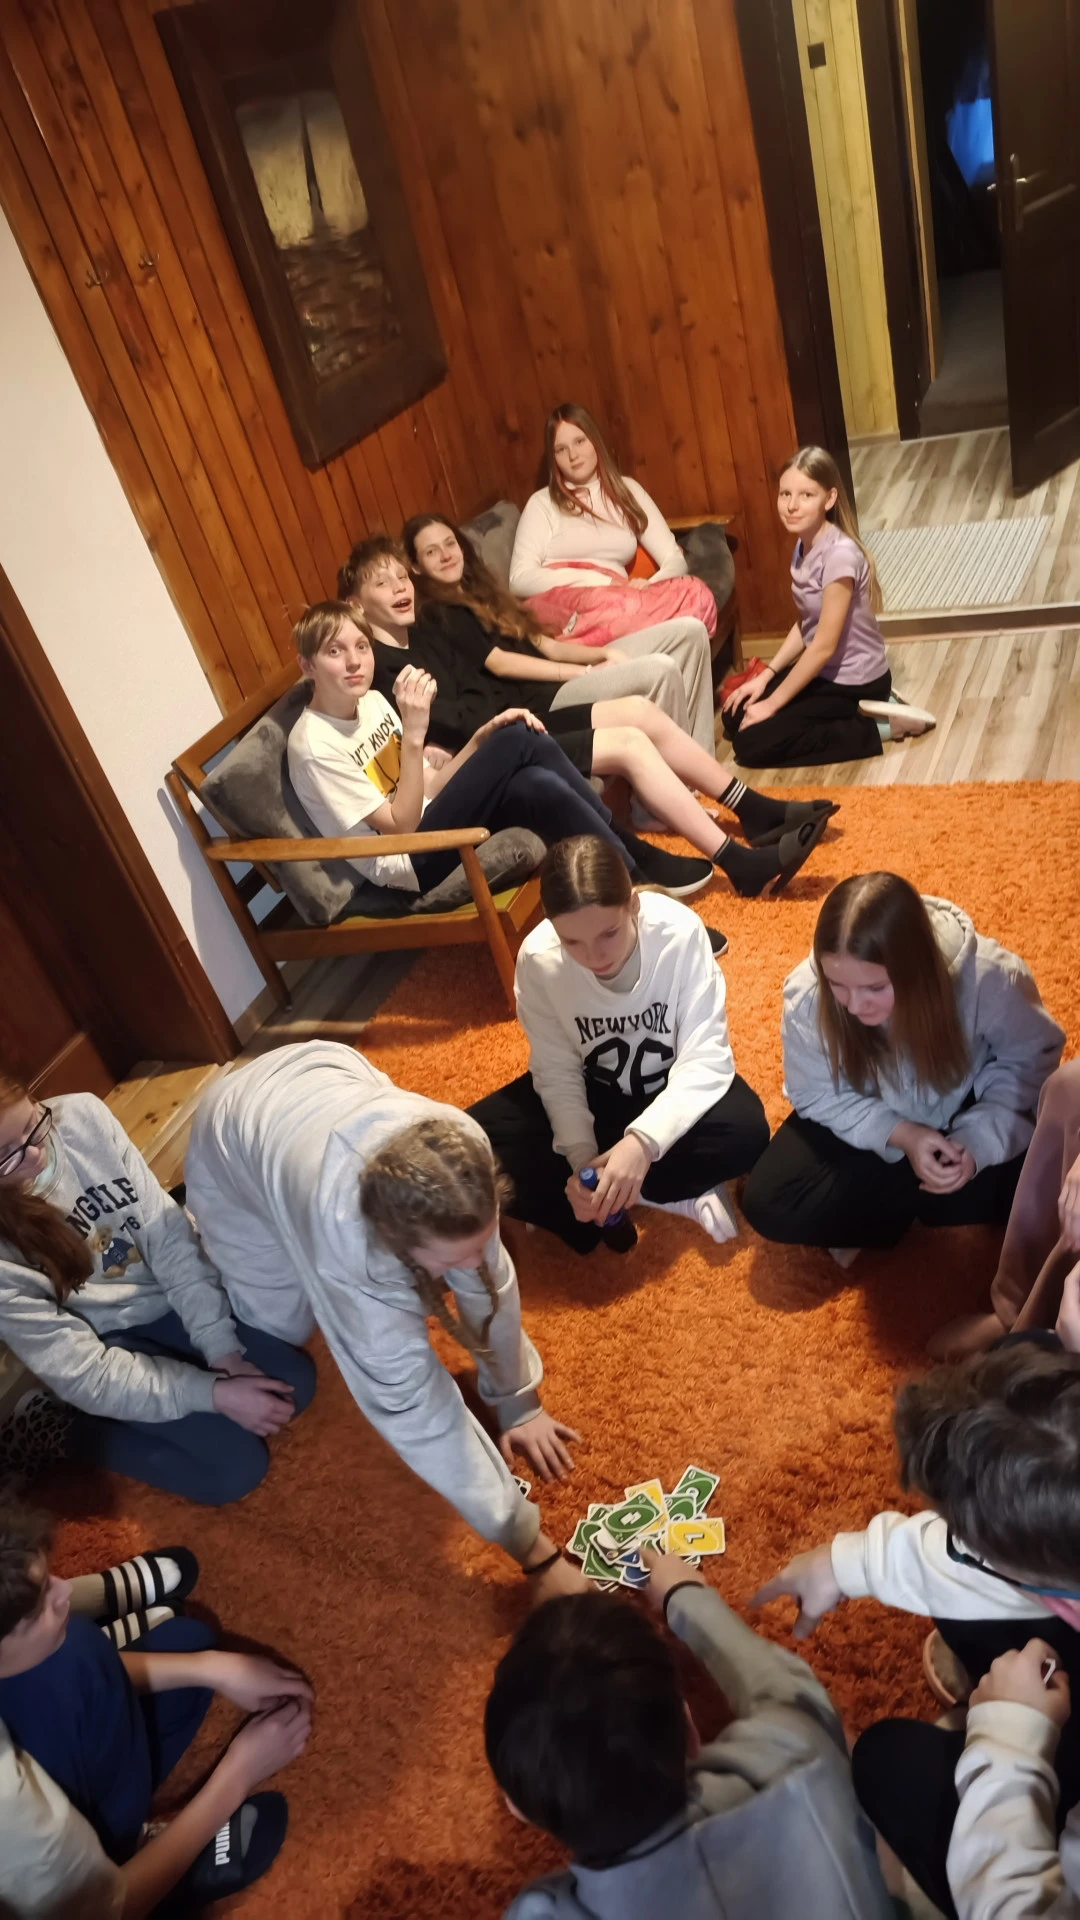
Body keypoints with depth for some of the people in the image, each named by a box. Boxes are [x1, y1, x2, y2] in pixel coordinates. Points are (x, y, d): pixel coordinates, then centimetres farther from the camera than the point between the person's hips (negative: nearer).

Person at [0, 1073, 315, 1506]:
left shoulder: (81, 1116, -20)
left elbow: (167, 1233, -13)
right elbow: (82, 1373, -22)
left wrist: (220, 1348, -15)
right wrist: (213, 1393, -24)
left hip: (163, 1301, 5)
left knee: (296, 1384, -2)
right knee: (238, 1468, -10)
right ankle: (79, 1433, 6)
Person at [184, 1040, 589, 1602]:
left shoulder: (462, 1148, -37)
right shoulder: (344, 1231, -46)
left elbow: (490, 1283, -18)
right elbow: (409, 1401, -39)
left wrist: (518, 1403, -8)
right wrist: (535, 1550, -34)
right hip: (230, 1140, -3)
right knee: (284, 1325, 5)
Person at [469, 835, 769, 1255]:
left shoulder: (679, 931, -28)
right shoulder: (538, 958, -22)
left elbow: (704, 1059, -27)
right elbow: (557, 1073, -13)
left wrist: (644, 1140, -41)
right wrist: (581, 1159, -28)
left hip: (672, 1090, -2)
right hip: (593, 1092, 2)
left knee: (745, 1130, -33)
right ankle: (673, 1199, -18)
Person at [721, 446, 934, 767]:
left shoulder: (839, 553, -25)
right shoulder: (803, 545, 2)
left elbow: (825, 645, -24)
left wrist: (772, 703, -19)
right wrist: (765, 675, 1)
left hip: (854, 682, -9)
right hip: (823, 671, 9)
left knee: (752, 743, -15)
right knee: (734, 716, 8)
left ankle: (879, 727, -8)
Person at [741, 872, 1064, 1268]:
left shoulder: (990, 976, -32)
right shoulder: (807, 995, -29)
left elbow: (1029, 1058, -13)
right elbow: (816, 1095, -14)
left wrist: (978, 1140, -27)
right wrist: (901, 1135, -29)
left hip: (964, 1110, 0)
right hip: (868, 1122, 0)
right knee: (768, 1206, -19)